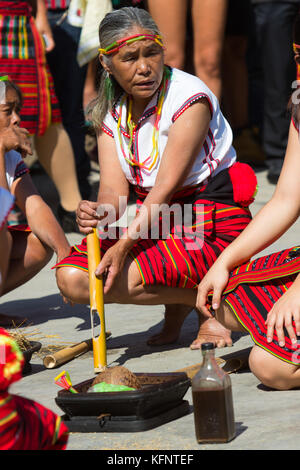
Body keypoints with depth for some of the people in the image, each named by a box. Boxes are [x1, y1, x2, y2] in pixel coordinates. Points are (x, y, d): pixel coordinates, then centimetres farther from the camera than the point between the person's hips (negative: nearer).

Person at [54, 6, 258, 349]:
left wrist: (125, 244, -32)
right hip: (152, 224, 7)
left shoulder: (190, 97, -16)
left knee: (110, 278, -24)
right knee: (70, 278, -10)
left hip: (211, 226, -7)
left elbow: (167, 185, -23)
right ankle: (178, 302, 6)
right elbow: (114, 188, -8)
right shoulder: (110, 111, 3)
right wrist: (99, 215, -33)